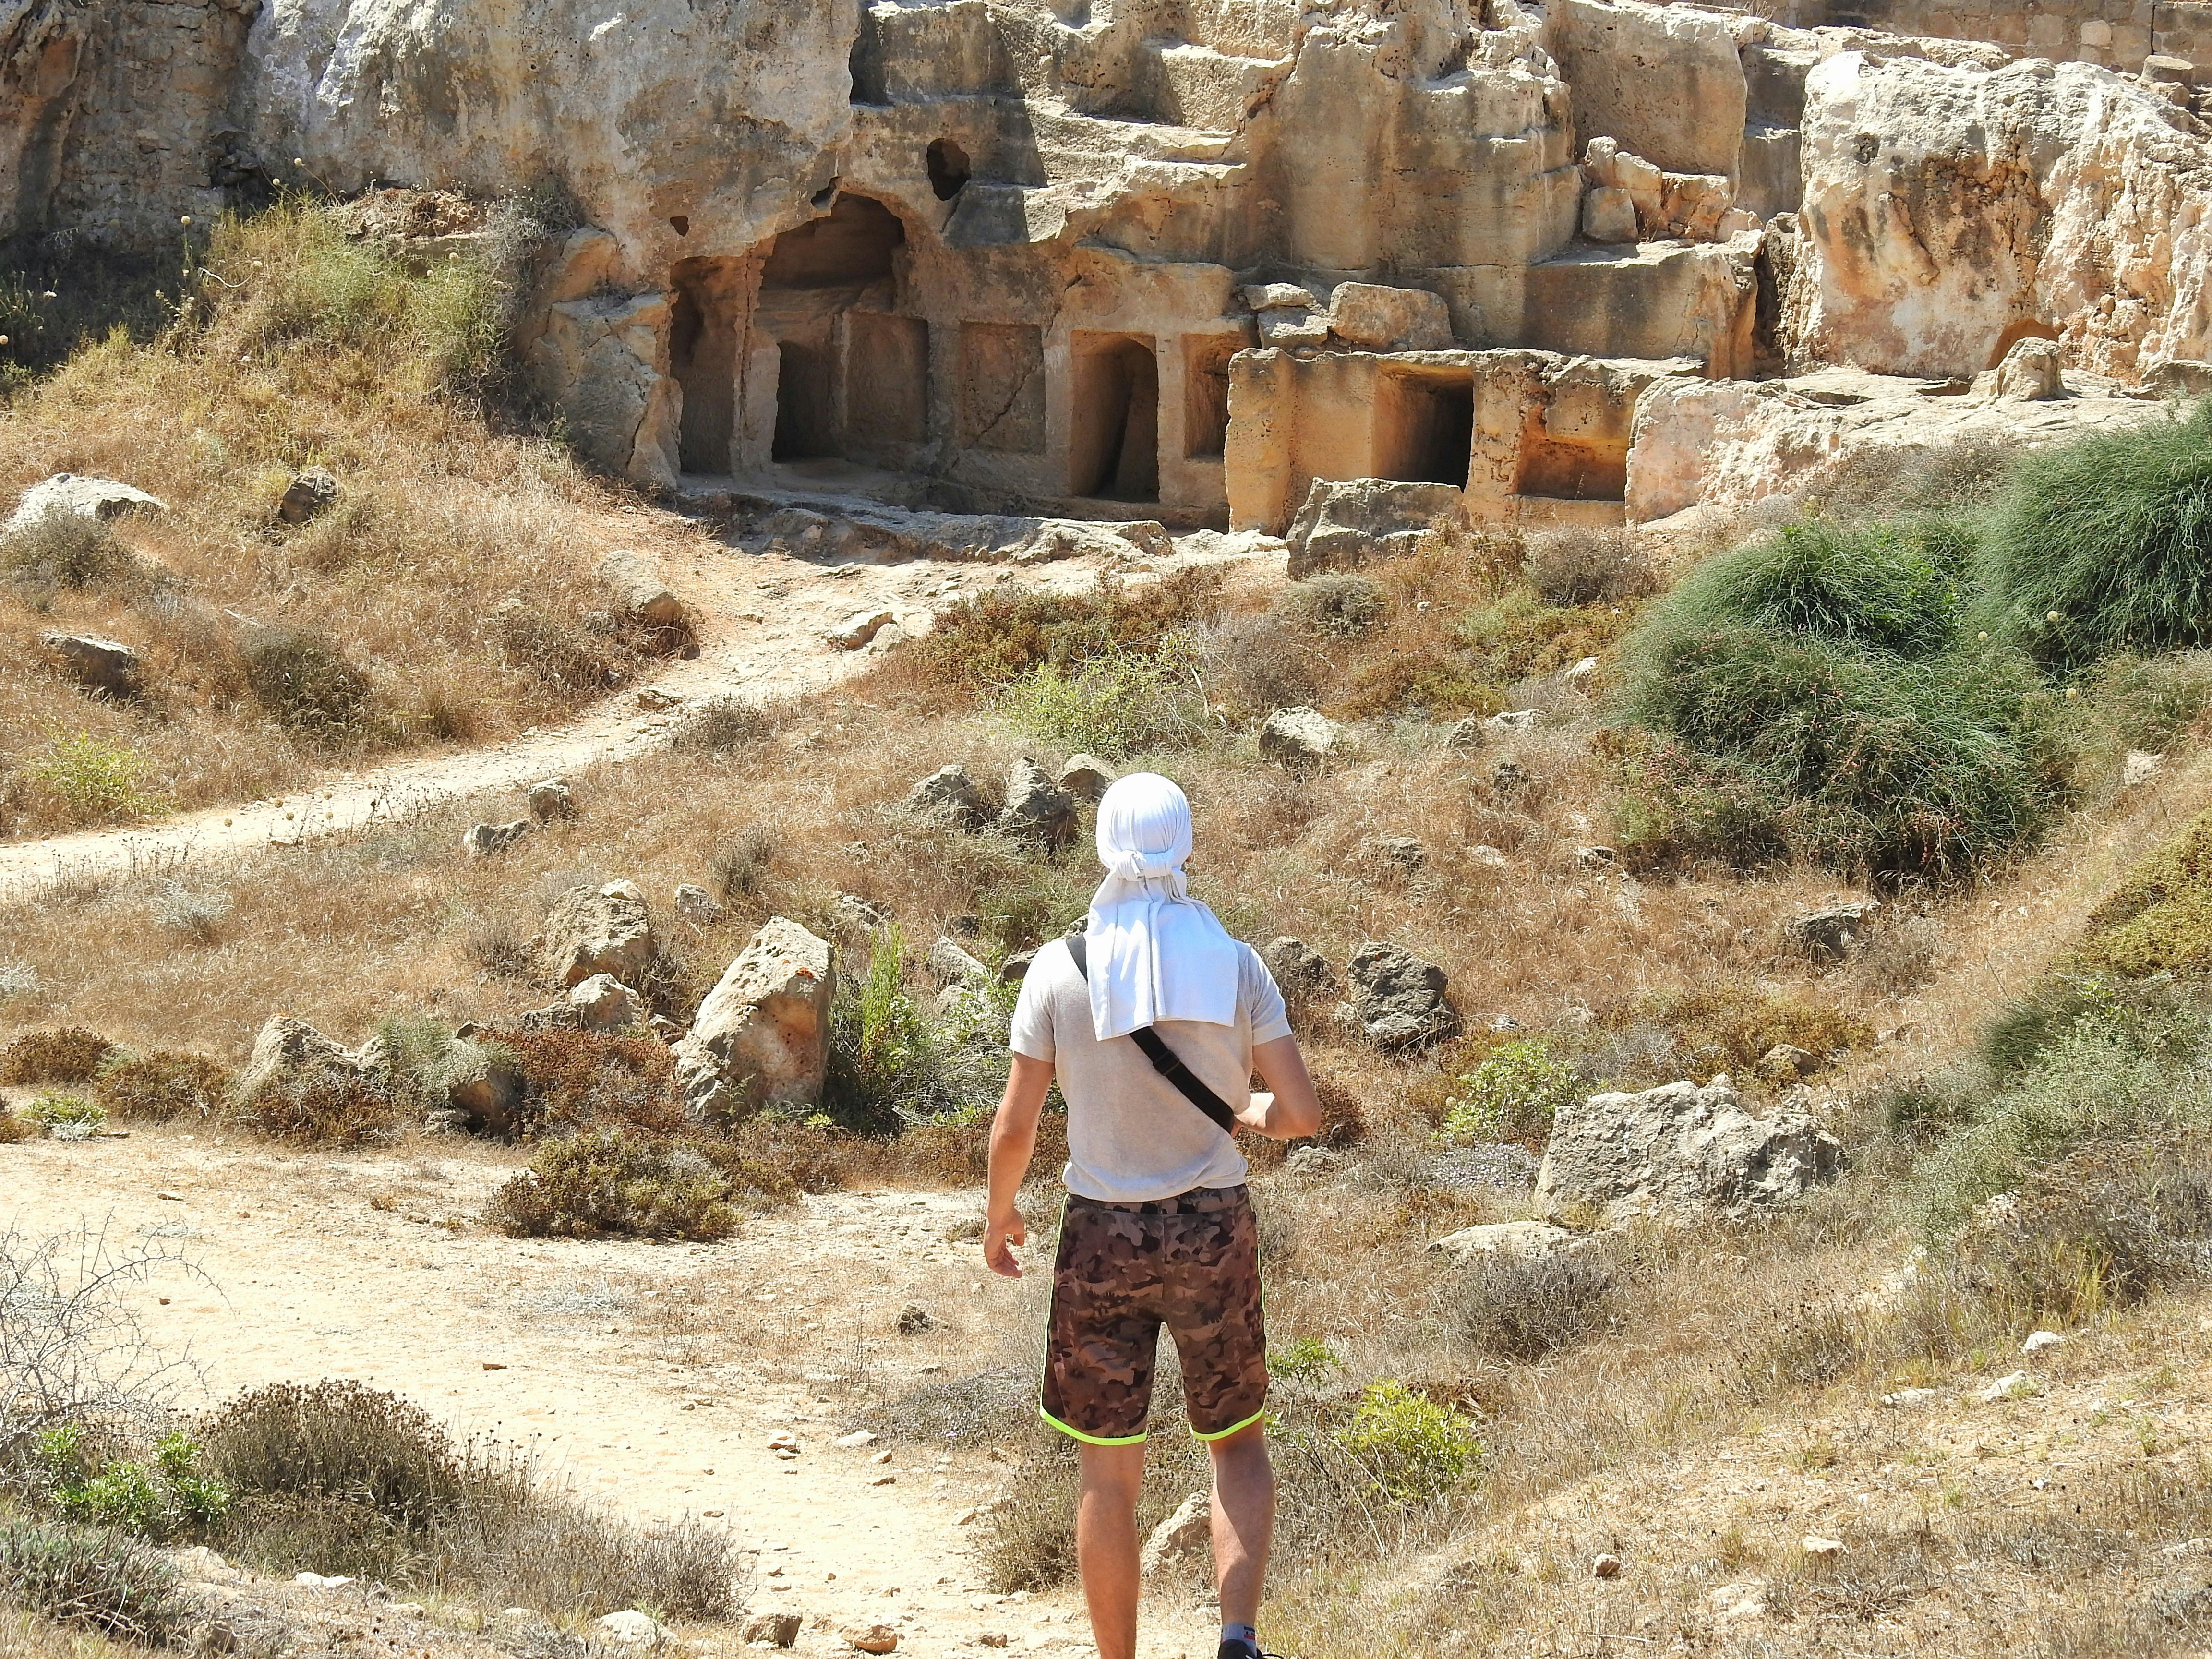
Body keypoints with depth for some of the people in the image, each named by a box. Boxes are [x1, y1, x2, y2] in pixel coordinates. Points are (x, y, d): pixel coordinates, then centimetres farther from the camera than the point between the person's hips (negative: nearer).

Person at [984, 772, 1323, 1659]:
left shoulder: (1060, 968, -9)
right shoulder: (1234, 965, -7)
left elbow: (1015, 1127, -6)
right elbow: (1302, 1112, -8)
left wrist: (998, 1216, 12)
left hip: (1103, 1237, -1)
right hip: (1215, 1232, 1)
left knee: (1109, 1472, 13)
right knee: (1239, 1443, 18)